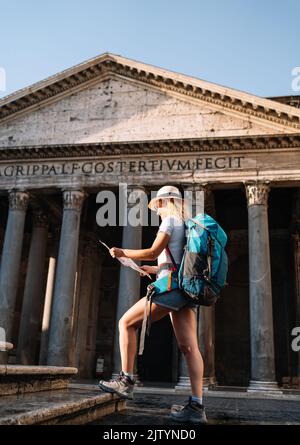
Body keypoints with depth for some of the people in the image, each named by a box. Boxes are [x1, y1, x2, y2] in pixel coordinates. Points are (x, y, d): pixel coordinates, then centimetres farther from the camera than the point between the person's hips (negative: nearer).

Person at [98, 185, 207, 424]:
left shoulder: (170, 221, -1)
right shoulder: (187, 226, 25)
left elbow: (153, 252, -11)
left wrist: (123, 252, -1)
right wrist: (155, 269, 32)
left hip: (172, 286, -9)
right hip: (187, 289, 9)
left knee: (126, 323, 0)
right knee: (188, 346, 0)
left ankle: (127, 382, 1)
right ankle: (196, 406, -5)